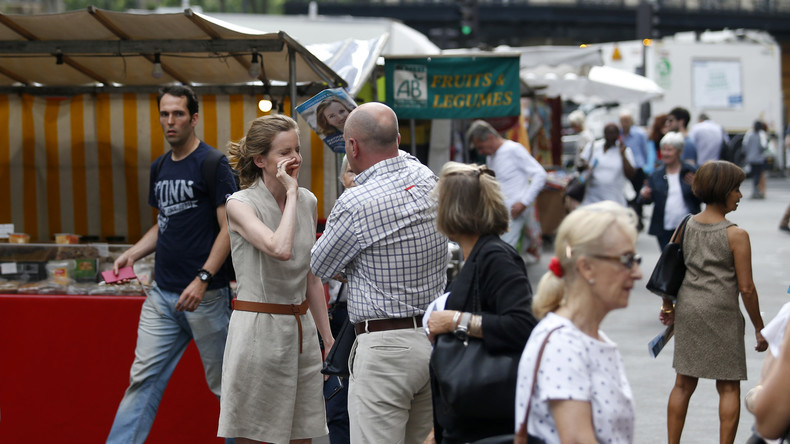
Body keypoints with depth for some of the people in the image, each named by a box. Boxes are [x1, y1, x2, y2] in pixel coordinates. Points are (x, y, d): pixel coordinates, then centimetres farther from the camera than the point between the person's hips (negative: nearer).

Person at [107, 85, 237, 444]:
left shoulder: (212, 164, -9)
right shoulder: (160, 168, 13)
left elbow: (228, 228, -13)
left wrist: (202, 279, -21)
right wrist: (133, 253, 7)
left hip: (205, 294, -6)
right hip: (162, 293, 6)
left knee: (224, 381, 5)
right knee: (143, 379, 3)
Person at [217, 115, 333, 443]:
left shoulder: (308, 202, 9)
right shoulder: (240, 204, -9)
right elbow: (280, 249, -29)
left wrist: (328, 340, 16)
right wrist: (291, 193, -18)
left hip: (301, 329, 6)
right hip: (258, 329, -6)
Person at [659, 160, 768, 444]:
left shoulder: (687, 226, 2)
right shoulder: (736, 235, -12)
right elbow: (746, 288, -11)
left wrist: (668, 305, 24)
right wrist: (759, 328, -2)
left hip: (688, 309, 5)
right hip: (722, 314, -5)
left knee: (684, 384, 12)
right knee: (729, 387, 6)